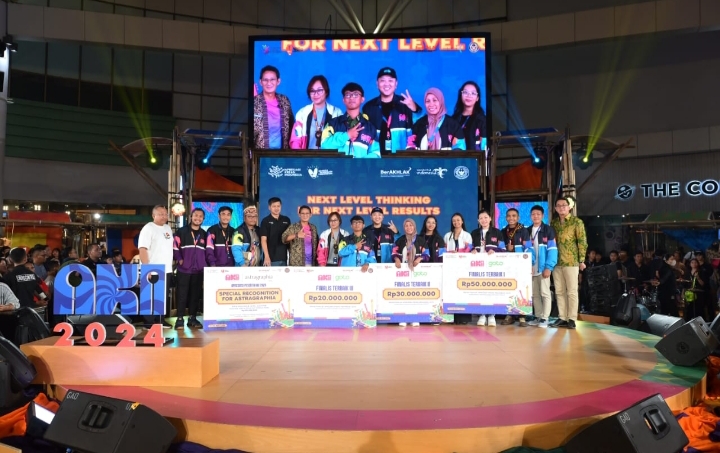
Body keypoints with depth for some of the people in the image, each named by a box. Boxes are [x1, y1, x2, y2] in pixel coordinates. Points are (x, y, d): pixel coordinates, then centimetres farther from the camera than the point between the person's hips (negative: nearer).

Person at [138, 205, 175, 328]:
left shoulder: (168, 228, 14)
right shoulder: (148, 228, -9)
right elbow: (143, 249, -17)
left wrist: (171, 266, 14)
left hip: (166, 270, 7)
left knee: (164, 297, 12)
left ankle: (161, 321, 21)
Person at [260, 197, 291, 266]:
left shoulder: (286, 220, 10)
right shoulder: (265, 221, -1)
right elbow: (263, 240, -6)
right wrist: (266, 256, -15)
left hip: (283, 257, 4)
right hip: (271, 258, -4)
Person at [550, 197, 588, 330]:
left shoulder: (577, 222, -2)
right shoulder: (553, 223, 12)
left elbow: (582, 242, -5)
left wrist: (581, 260, -10)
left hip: (571, 262, -5)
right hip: (556, 262, 5)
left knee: (572, 291, -1)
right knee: (559, 291, 7)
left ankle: (572, 319, 4)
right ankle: (562, 318, 14)